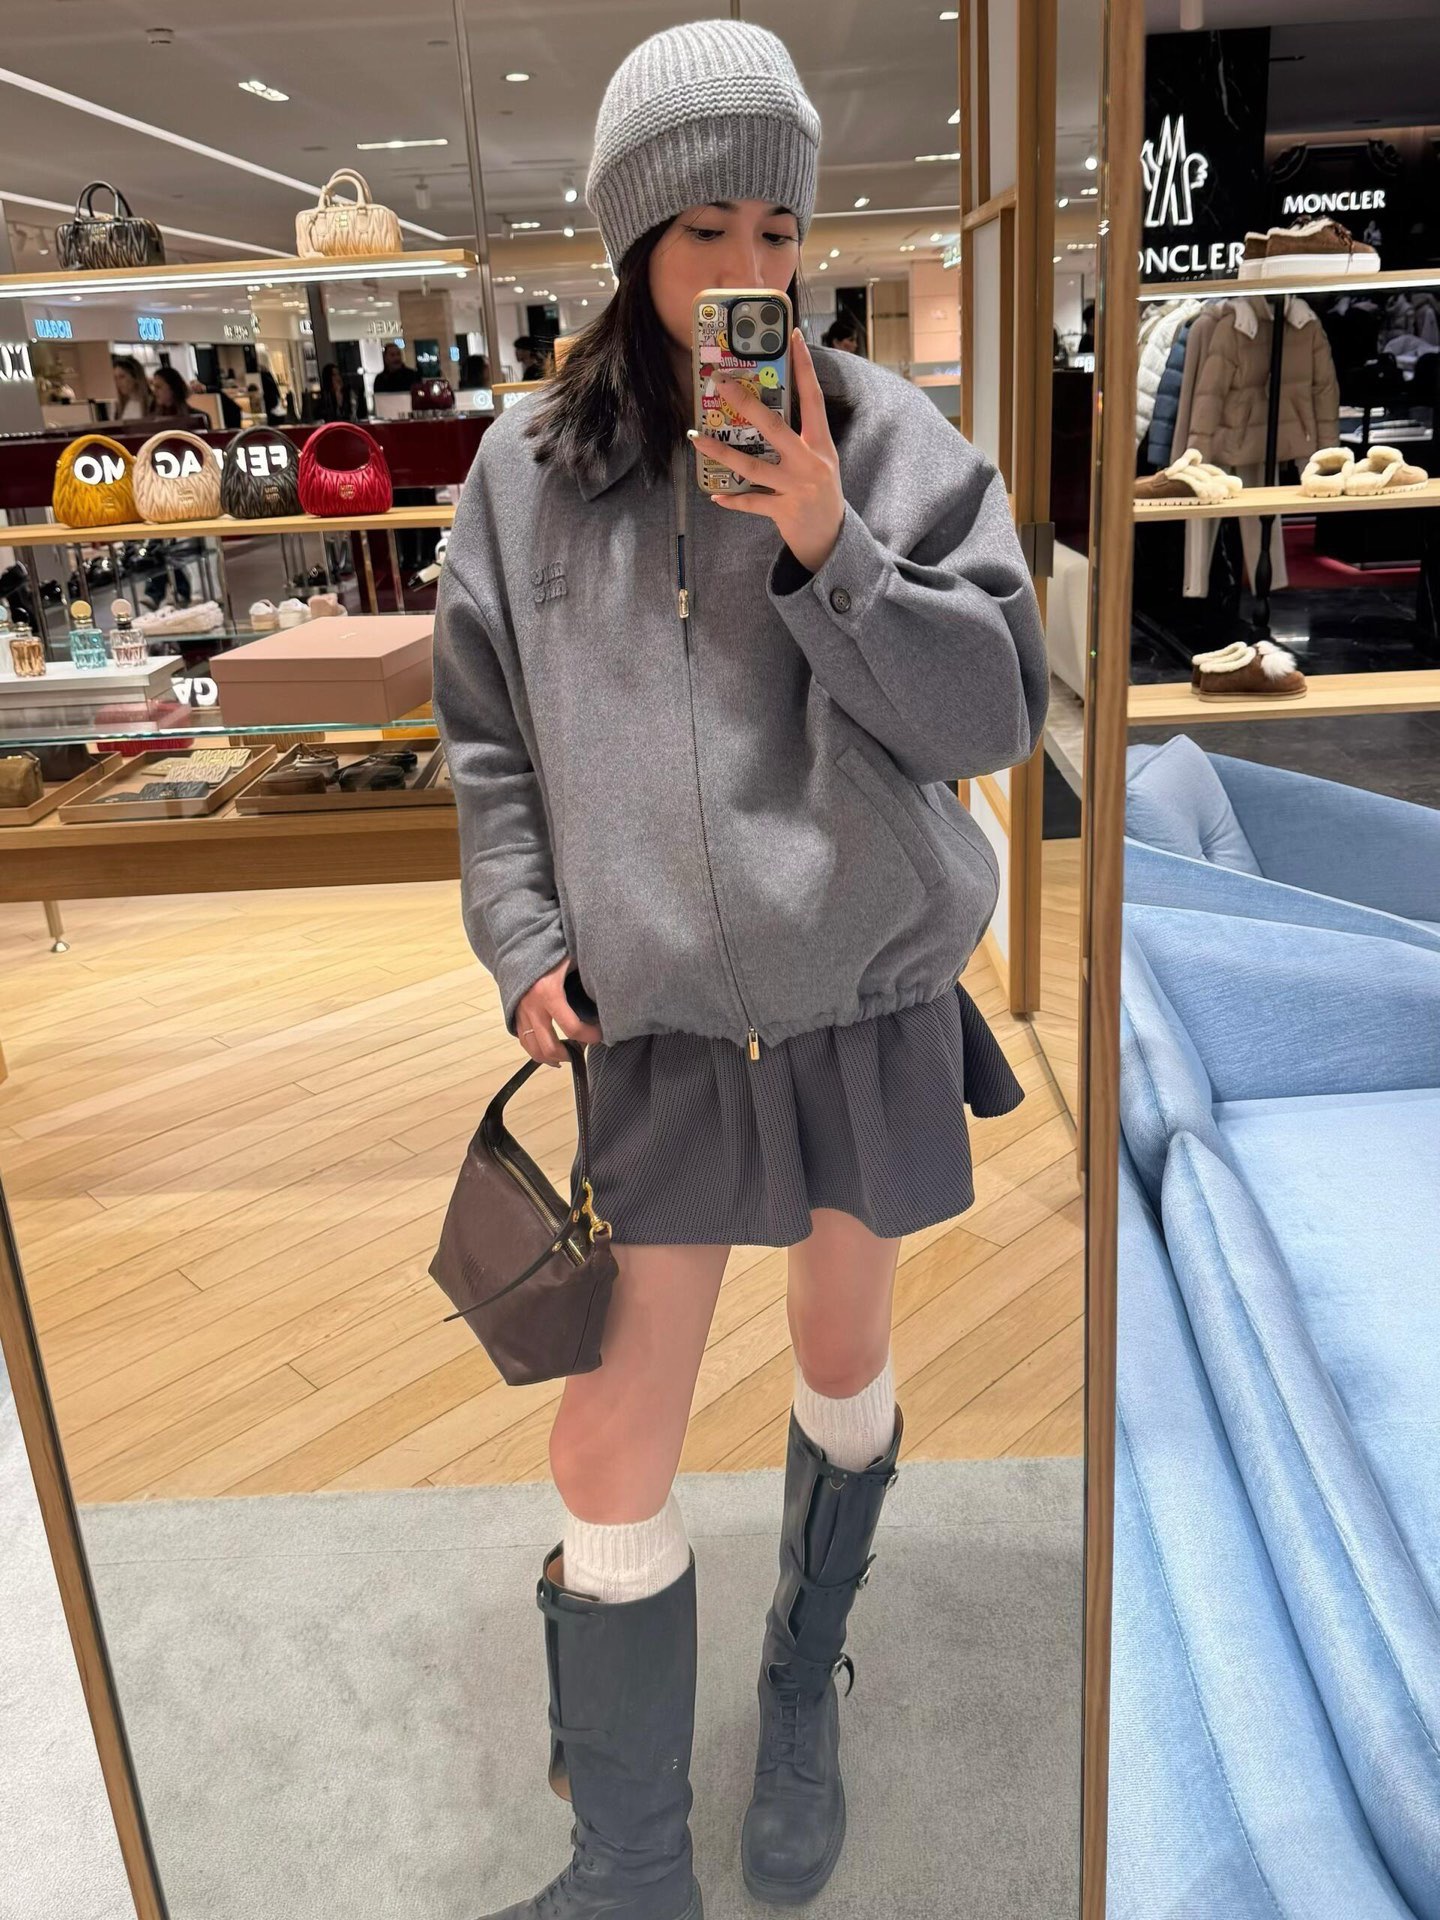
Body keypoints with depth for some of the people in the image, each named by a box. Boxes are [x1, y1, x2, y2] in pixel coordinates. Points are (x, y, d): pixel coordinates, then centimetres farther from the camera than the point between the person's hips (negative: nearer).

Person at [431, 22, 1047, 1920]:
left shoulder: (891, 438, -2)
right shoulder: (530, 462, 1)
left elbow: (1000, 709, -7)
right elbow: (489, 740, 6)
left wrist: (829, 549, -19)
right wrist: (526, 945, -6)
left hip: (872, 1003, 1)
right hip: (656, 1026, 0)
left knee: (848, 1367, 19)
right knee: (609, 1459, 2)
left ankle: (805, 1688, 48)